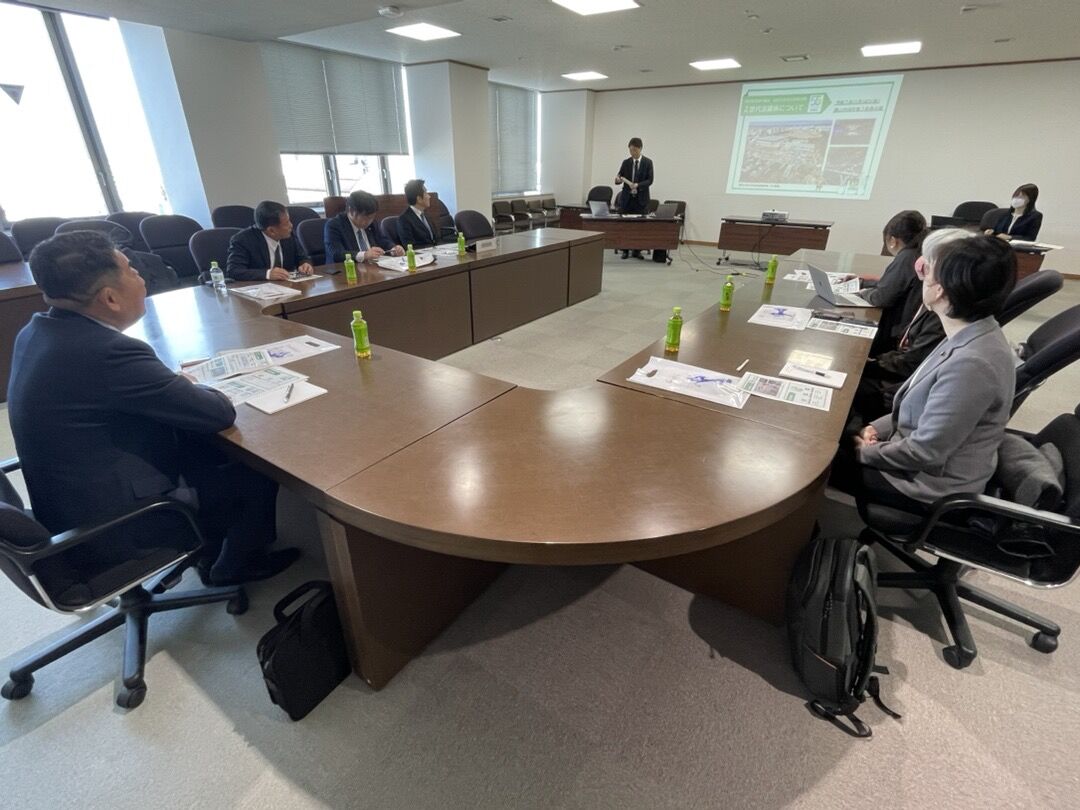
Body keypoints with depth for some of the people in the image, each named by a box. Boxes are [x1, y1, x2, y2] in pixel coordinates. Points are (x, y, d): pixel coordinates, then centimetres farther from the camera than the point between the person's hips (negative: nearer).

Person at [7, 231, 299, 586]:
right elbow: (220, 413, -23)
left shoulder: (37, 330, -2)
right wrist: (187, 387, -3)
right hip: (109, 527, -8)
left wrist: (174, 383, -4)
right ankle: (235, 566, 29)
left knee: (207, 445, 19)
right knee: (259, 473, 4)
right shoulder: (107, 351, -31)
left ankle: (212, 548, 32)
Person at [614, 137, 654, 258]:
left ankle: (637, 251, 8)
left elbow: (650, 180, -6)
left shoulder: (648, 162, 1)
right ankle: (625, 250, 10)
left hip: (641, 198, -2)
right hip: (627, 198, 2)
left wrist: (638, 185, -22)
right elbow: (619, 179, 5)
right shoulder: (626, 162, 7)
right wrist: (618, 179, -20)